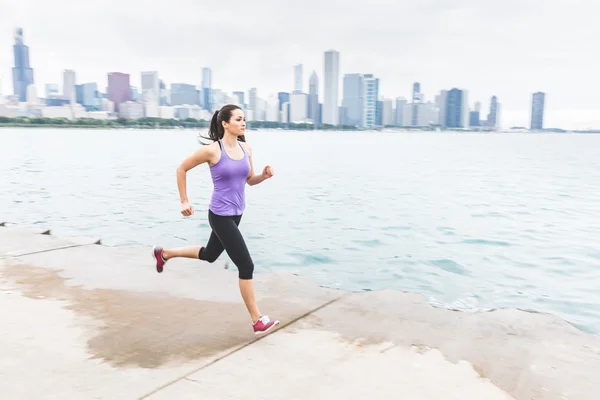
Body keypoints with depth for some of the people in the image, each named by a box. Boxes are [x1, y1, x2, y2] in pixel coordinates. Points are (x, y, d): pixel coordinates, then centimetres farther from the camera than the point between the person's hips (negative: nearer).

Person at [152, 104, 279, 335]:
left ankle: (164, 254, 49)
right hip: (221, 216, -8)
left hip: (236, 214, 8)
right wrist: (184, 201, -4)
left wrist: (264, 175, -8)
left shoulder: (246, 149, 3)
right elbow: (182, 169, -4)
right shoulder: (212, 150, -16)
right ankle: (257, 321, 5)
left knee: (209, 255, 27)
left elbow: (250, 180, 13)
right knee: (246, 266, -8)